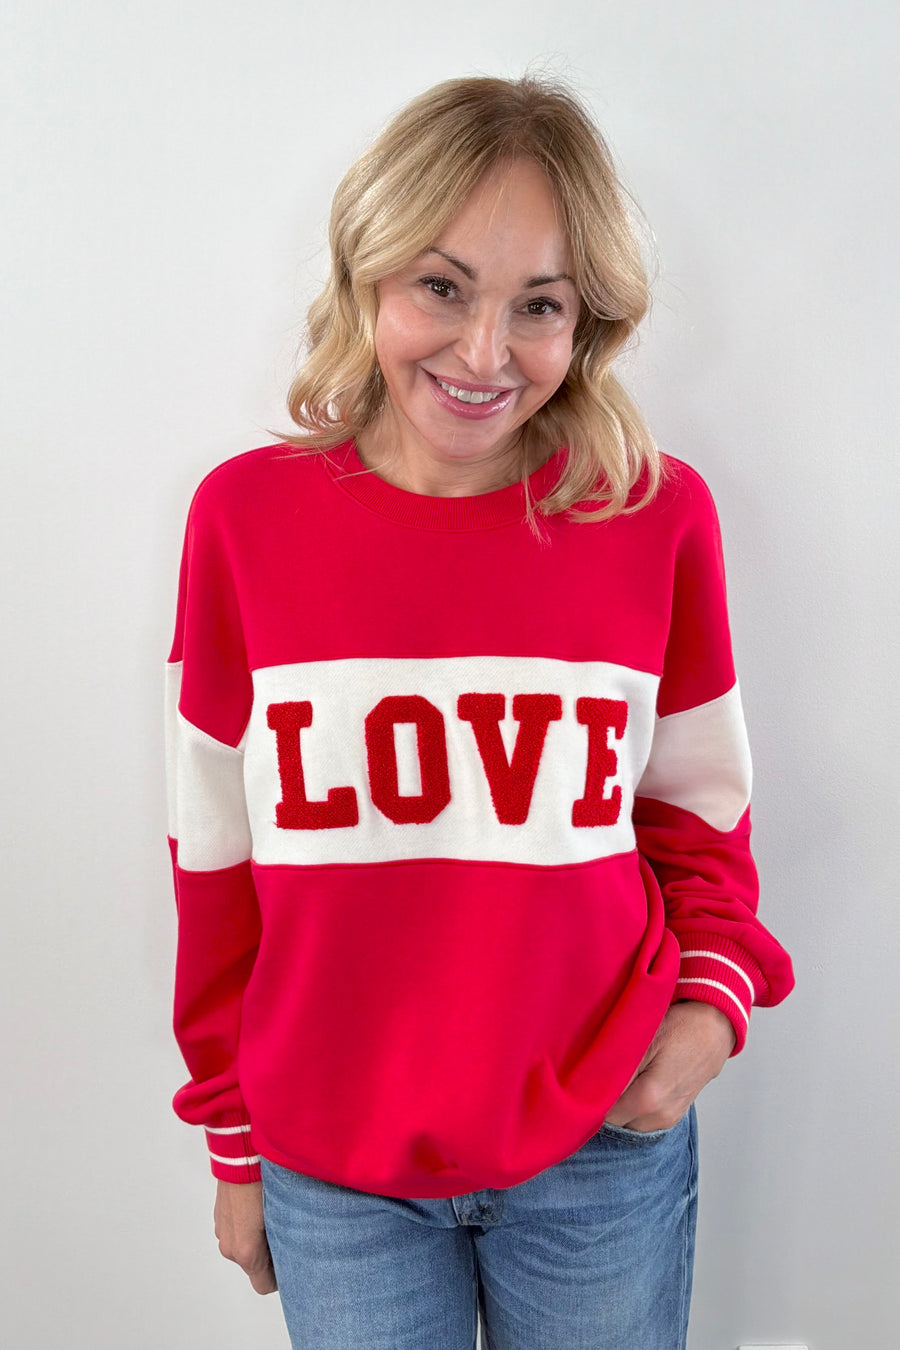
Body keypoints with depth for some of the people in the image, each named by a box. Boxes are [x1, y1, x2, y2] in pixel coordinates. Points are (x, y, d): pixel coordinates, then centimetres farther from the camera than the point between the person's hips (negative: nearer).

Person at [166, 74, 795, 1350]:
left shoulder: (658, 514, -8)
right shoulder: (245, 516, -8)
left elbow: (698, 807, 6)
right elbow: (218, 861, -1)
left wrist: (717, 994, -11)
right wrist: (233, 1142, 6)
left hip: (606, 1148, 1)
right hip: (330, 1169, 0)